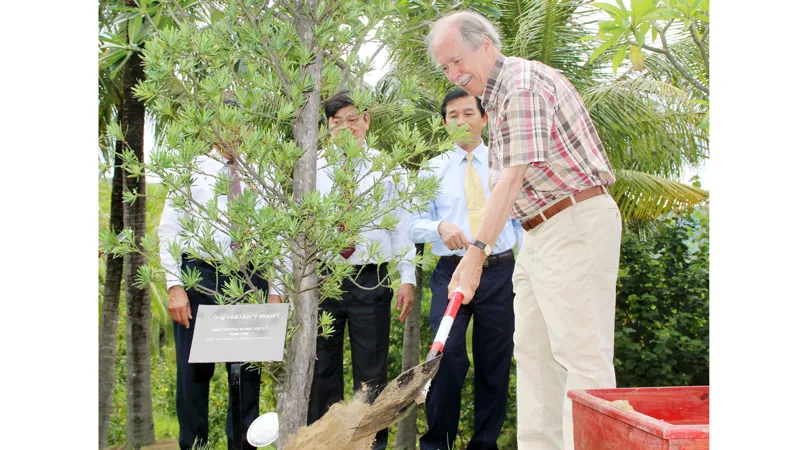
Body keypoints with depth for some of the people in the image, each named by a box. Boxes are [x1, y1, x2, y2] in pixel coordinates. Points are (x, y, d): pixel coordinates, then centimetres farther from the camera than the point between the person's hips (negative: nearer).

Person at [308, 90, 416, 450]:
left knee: (371, 374, 4)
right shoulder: (313, 169, 9)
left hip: (370, 280, -1)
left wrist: (408, 278, -2)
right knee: (322, 370, 8)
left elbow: (401, 224, 5)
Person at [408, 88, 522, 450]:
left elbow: (522, 220, 9)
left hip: (500, 272, 1)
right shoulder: (433, 169, 9)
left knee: (495, 362, 6)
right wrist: (440, 226, -17)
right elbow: (414, 226, 4)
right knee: (448, 354, -14)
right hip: (452, 271, -1)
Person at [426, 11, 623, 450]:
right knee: (533, 349, 11)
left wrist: (477, 249, -30)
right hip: (540, 232, 10)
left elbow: (513, 176, -24)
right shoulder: (497, 97, 18)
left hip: (575, 224, -10)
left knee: (580, 349, -10)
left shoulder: (523, 83, -14)